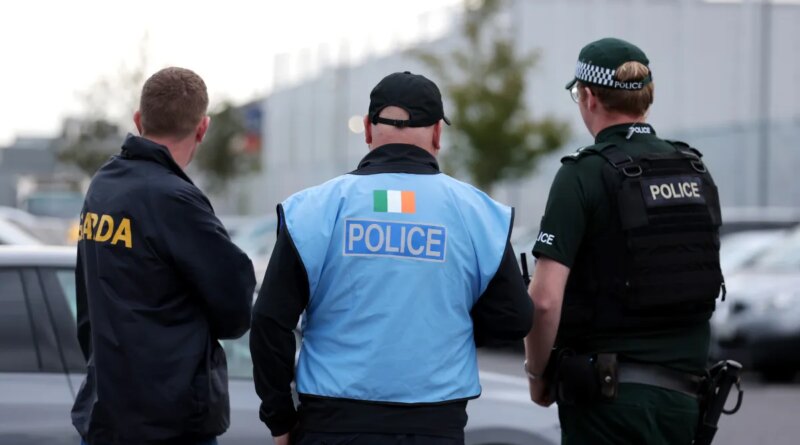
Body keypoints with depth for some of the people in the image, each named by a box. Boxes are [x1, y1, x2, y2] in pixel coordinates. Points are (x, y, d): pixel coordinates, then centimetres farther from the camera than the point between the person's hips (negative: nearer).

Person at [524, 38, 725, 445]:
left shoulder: (584, 175, -11)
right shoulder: (697, 173, 9)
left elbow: (545, 298, -17)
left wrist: (537, 373, -2)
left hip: (609, 394, -6)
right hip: (683, 391, 6)